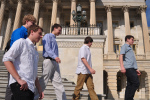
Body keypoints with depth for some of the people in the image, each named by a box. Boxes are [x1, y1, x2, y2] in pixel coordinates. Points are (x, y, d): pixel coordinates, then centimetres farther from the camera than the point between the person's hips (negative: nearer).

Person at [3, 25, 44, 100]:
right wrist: (19, 79, -19)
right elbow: (6, 59, -11)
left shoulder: (35, 52, 25)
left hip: (30, 87, 8)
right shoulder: (21, 42, 2)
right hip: (19, 85, -8)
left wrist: (39, 89, 22)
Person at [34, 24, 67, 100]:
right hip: (49, 61, -8)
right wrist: (55, 56, -28)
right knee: (43, 81, -3)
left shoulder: (54, 39, 24)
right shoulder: (48, 36, -1)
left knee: (58, 82, 4)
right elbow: (47, 48, -15)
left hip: (55, 62, 8)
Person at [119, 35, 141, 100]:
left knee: (130, 85, 3)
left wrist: (136, 69, 25)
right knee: (136, 83, -15)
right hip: (129, 68, -9)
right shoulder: (125, 46, 3)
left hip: (132, 68, 9)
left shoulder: (129, 48, 31)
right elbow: (121, 56, -12)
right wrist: (122, 66, -25)